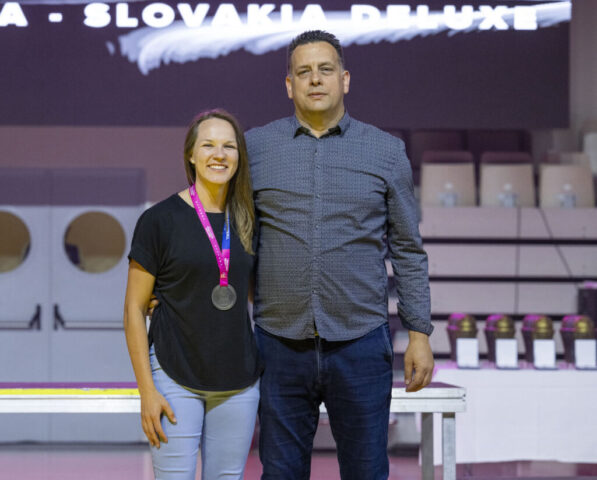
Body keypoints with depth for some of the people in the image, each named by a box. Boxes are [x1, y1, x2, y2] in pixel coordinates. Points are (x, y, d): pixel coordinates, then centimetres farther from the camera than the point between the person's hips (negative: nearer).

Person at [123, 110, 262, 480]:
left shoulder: (248, 223, 7)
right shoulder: (160, 220, -6)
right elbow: (134, 309, -5)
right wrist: (147, 390, -10)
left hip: (239, 384, 4)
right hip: (176, 378, -4)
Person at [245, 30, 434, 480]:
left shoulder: (386, 151, 4)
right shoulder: (256, 147, 5)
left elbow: (408, 250, 7)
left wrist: (419, 333, 3)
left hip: (360, 343, 0)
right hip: (279, 343, 1)